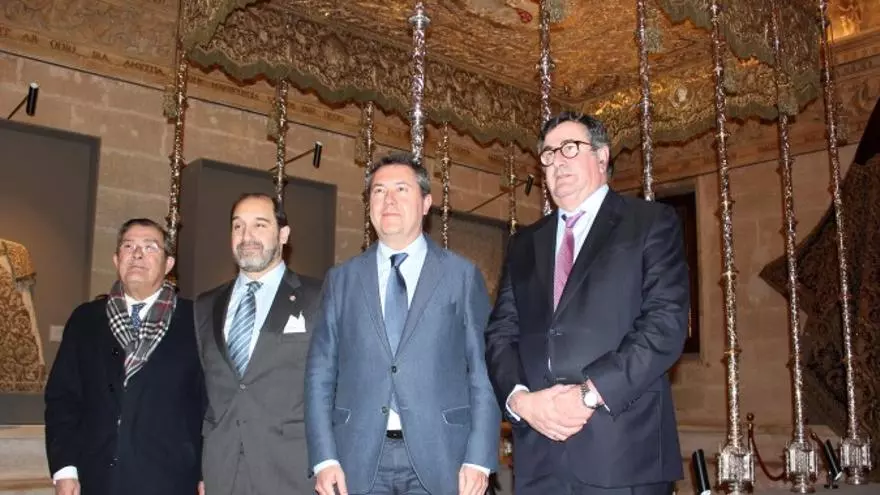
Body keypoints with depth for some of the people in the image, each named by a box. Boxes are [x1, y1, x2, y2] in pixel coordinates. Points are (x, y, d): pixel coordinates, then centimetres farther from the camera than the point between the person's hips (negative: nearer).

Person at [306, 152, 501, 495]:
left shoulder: (462, 275, 4)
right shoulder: (341, 280, 9)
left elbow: (483, 371, 1)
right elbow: (320, 373, 6)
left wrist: (479, 459, -7)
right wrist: (324, 458, -4)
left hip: (438, 456, -1)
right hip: (359, 458, 2)